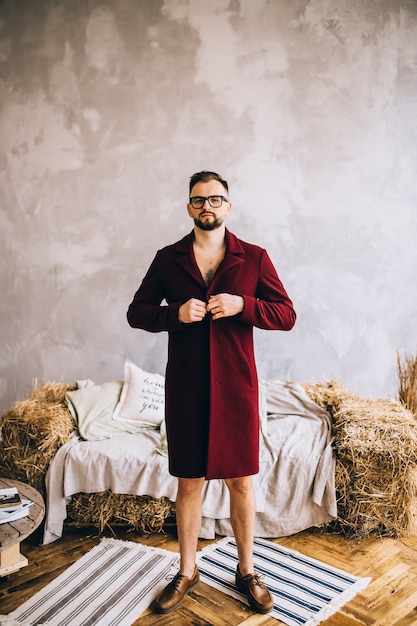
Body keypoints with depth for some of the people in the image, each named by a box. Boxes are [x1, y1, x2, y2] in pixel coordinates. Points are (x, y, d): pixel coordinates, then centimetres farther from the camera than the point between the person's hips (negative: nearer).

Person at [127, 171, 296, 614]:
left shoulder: (254, 258, 2)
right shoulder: (168, 259, 5)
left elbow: (287, 315, 1)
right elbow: (136, 312, 6)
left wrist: (243, 305, -17)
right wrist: (176, 313, -13)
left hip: (236, 388, 0)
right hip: (185, 390, 1)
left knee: (241, 482, 10)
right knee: (189, 483, 11)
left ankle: (246, 571, 30)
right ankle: (187, 572, 30)